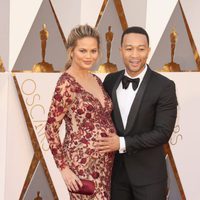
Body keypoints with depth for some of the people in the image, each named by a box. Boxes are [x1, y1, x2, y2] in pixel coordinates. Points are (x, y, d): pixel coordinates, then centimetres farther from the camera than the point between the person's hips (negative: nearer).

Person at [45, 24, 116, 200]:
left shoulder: (96, 80, 10)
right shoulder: (66, 84, -13)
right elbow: (51, 129, -12)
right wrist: (64, 168, -13)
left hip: (105, 161, 8)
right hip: (83, 161, -8)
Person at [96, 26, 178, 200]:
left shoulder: (164, 86, -12)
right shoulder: (110, 80, 2)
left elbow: (163, 132, -16)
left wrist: (123, 143, -20)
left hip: (149, 173, -4)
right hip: (116, 169, 4)